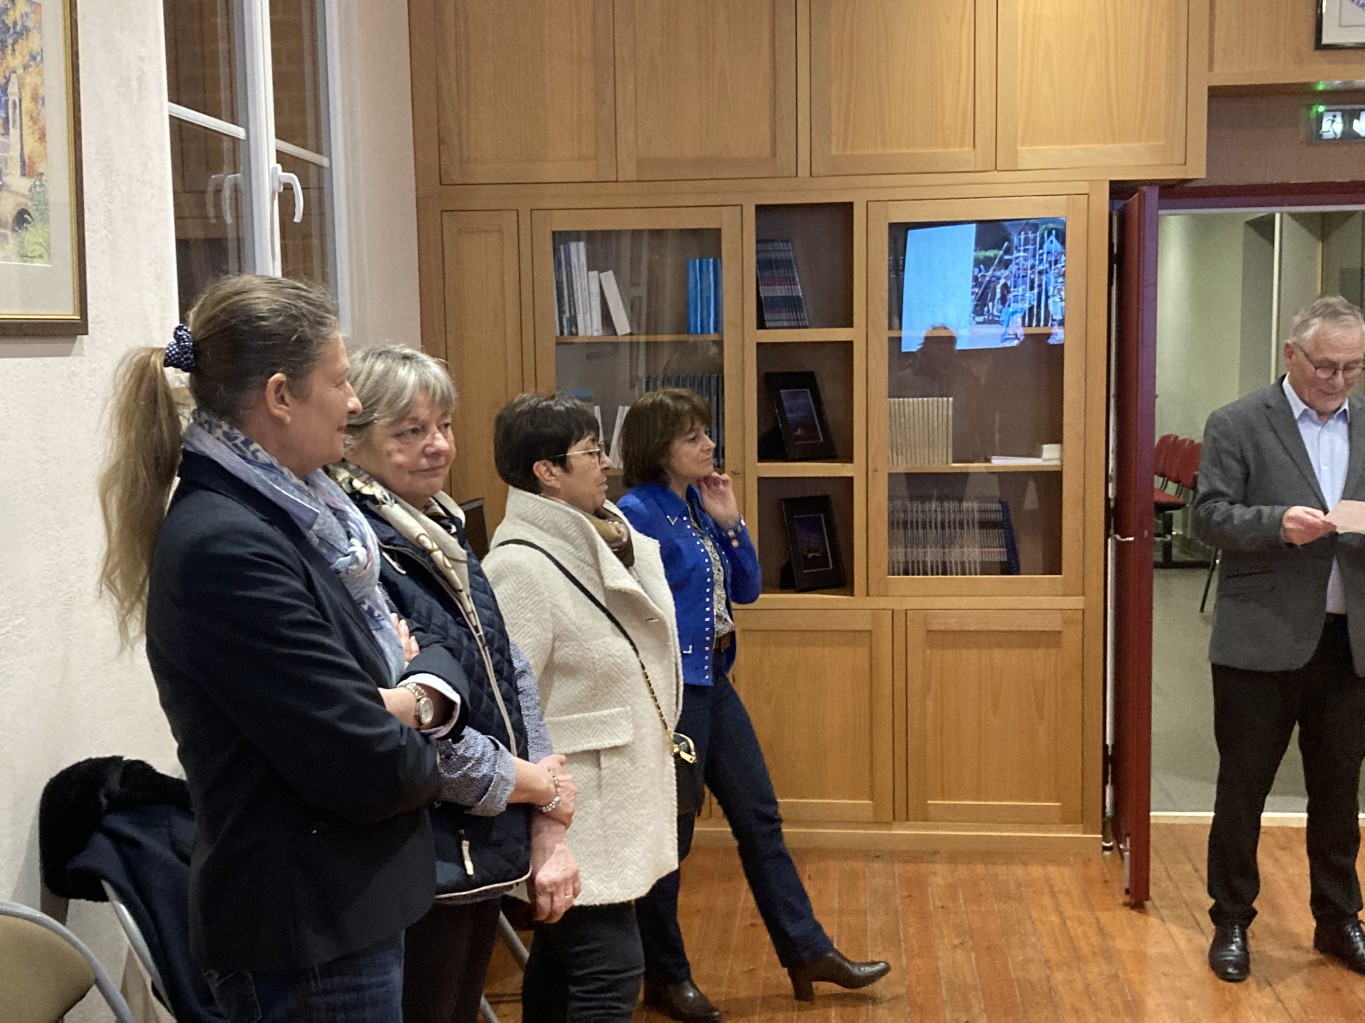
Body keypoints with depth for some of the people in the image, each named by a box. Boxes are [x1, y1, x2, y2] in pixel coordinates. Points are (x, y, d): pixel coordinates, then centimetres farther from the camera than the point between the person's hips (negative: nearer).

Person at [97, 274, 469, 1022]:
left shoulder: (286, 513, 5)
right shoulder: (227, 547, -24)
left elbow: (434, 655, 9)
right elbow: (366, 769, -26)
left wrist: (422, 693, -13)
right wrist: (418, 753, -4)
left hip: (341, 906, 9)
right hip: (305, 935, -9)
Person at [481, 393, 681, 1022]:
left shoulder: (597, 541, 8)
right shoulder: (521, 566, -19)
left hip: (614, 798, 9)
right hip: (575, 813, -9)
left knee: (561, 959, 18)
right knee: (611, 972, -7)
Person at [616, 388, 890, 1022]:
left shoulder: (699, 505, 8)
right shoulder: (637, 513, -15)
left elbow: (746, 590, 10)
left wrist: (730, 521, -2)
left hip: (715, 683, 8)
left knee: (760, 819, 13)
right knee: (670, 836, 4)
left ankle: (808, 953, 24)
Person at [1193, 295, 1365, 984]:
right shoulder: (1237, 425, -4)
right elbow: (1209, 518, -9)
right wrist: (1279, 522, -25)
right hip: (1264, 641, -4)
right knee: (1242, 788, 7)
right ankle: (1231, 923, 22)